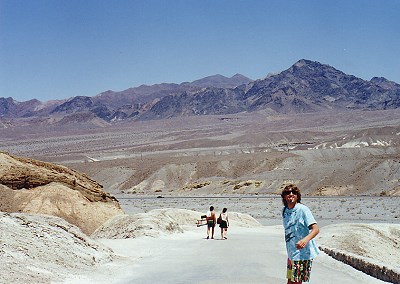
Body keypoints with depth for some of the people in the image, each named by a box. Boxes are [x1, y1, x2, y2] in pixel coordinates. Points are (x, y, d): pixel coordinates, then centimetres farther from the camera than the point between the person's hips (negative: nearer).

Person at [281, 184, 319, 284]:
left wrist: (305, 240, -41)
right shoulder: (284, 210, 9)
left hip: (303, 253, -7)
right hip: (291, 253, 7)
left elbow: (316, 229, -22)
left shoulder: (302, 209, -14)